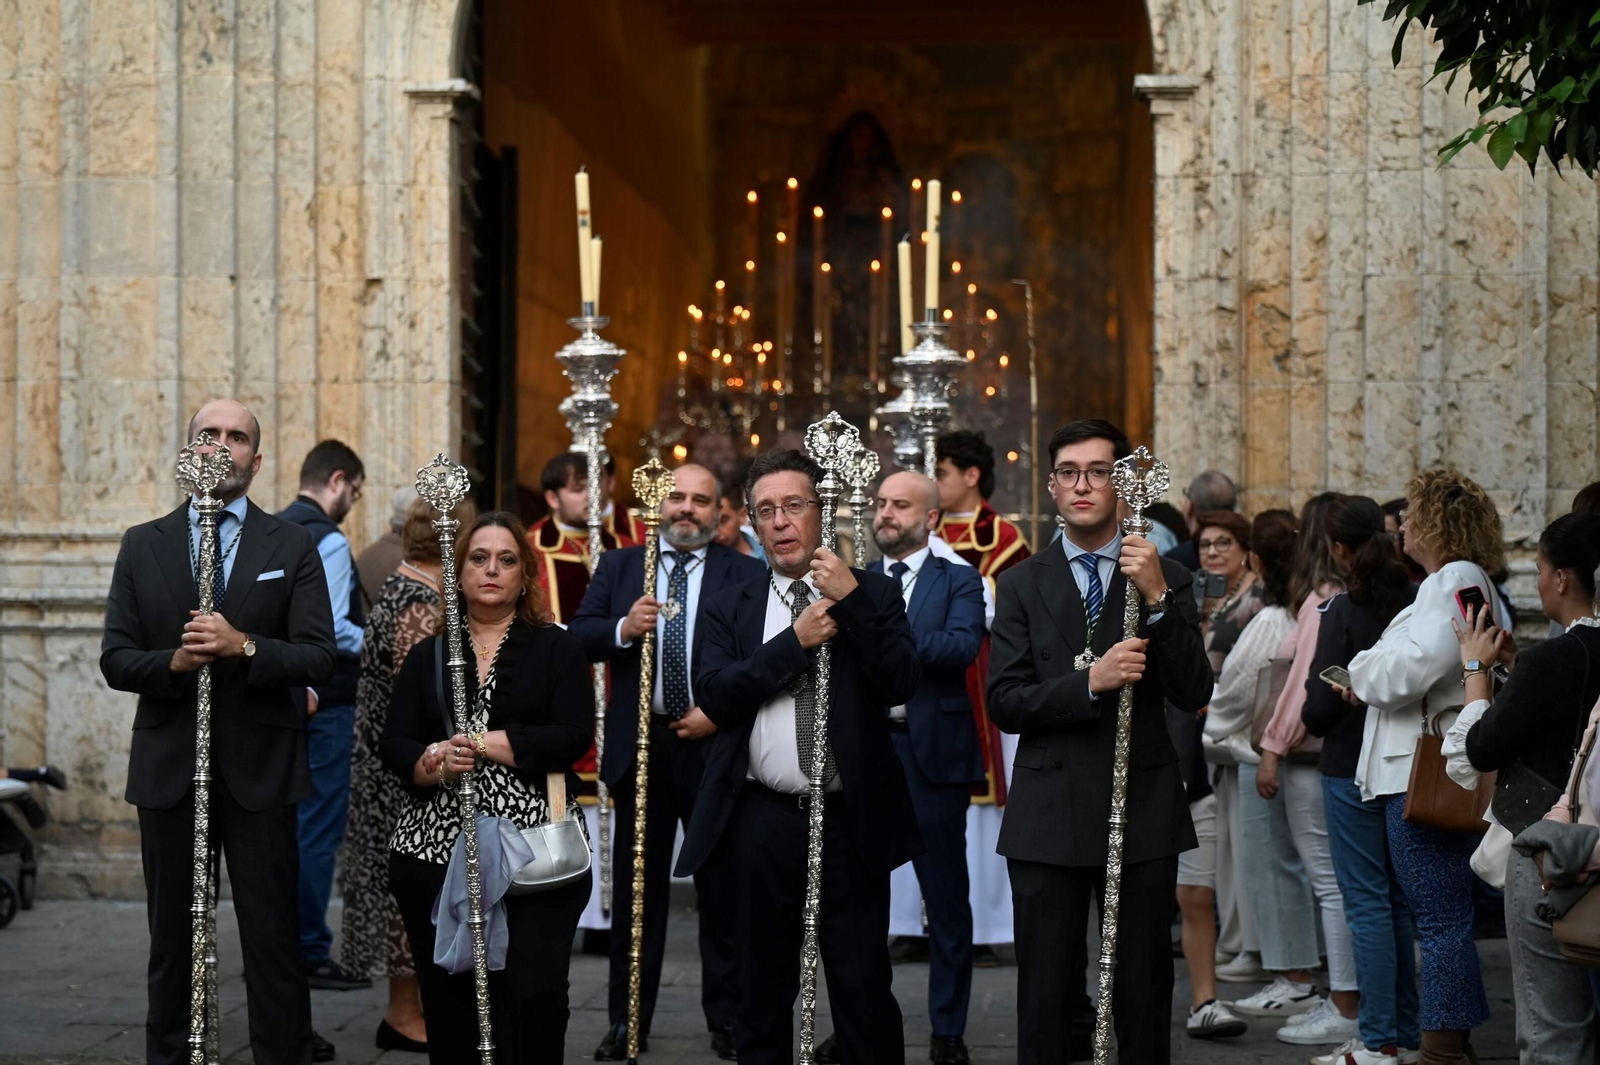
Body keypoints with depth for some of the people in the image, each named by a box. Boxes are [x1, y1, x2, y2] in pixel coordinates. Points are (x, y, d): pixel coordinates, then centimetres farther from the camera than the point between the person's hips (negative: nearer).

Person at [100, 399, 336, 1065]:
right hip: (169, 767, 2)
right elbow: (115, 660, 4)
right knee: (171, 939, 10)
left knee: (273, 938, 0)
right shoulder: (143, 546, 8)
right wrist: (172, 663, -16)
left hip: (259, 769, -2)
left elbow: (317, 660, -4)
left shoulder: (292, 548, 4)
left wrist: (246, 648, -21)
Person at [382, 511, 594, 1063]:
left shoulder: (557, 648, 8)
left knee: (531, 1000, -11)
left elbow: (573, 734, -6)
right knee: (449, 1003, 0)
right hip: (435, 849, 2)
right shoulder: (427, 656, 15)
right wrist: (434, 764, -15)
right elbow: (395, 746, 6)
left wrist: (477, 742, -10)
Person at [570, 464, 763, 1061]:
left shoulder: (746, 575, 1)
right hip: (639, 747, 2)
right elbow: (577, 638, 0)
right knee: (637, 889, 8)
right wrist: (623, 628, -18)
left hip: (715, 746, -2)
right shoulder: (618, 567, 8)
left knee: (722, 889, 6)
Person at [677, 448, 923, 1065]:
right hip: (760, 822, 2)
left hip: (850, 821, -2)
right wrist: (796, 640, -13)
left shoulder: (873, 594, 6)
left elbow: (900, 685, -8)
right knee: (763, 990, 11)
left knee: (865, 989, -1)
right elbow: (713, 695, -7)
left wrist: (851, 600, -16)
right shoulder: (728, 609, 9)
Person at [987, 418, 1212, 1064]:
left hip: (1144, 814, 0)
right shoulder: (1023, 584, 6)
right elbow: (1005, 704, -3)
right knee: (1045, 999, 3)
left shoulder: (1167, 579, 5)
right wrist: (1090, 682, -18)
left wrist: (1157, 599, -17)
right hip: (1049, 816, 0)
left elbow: (1193, 694, -6)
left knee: (1144, 999, 5)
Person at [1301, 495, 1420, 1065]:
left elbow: (1321, 706, -16)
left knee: (1367, 903, -1)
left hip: (1352, 771, -6)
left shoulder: (1341, 611, -14)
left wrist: (1313, 720, 5)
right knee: (1401, 901, 14)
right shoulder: (1416, 602, 1)